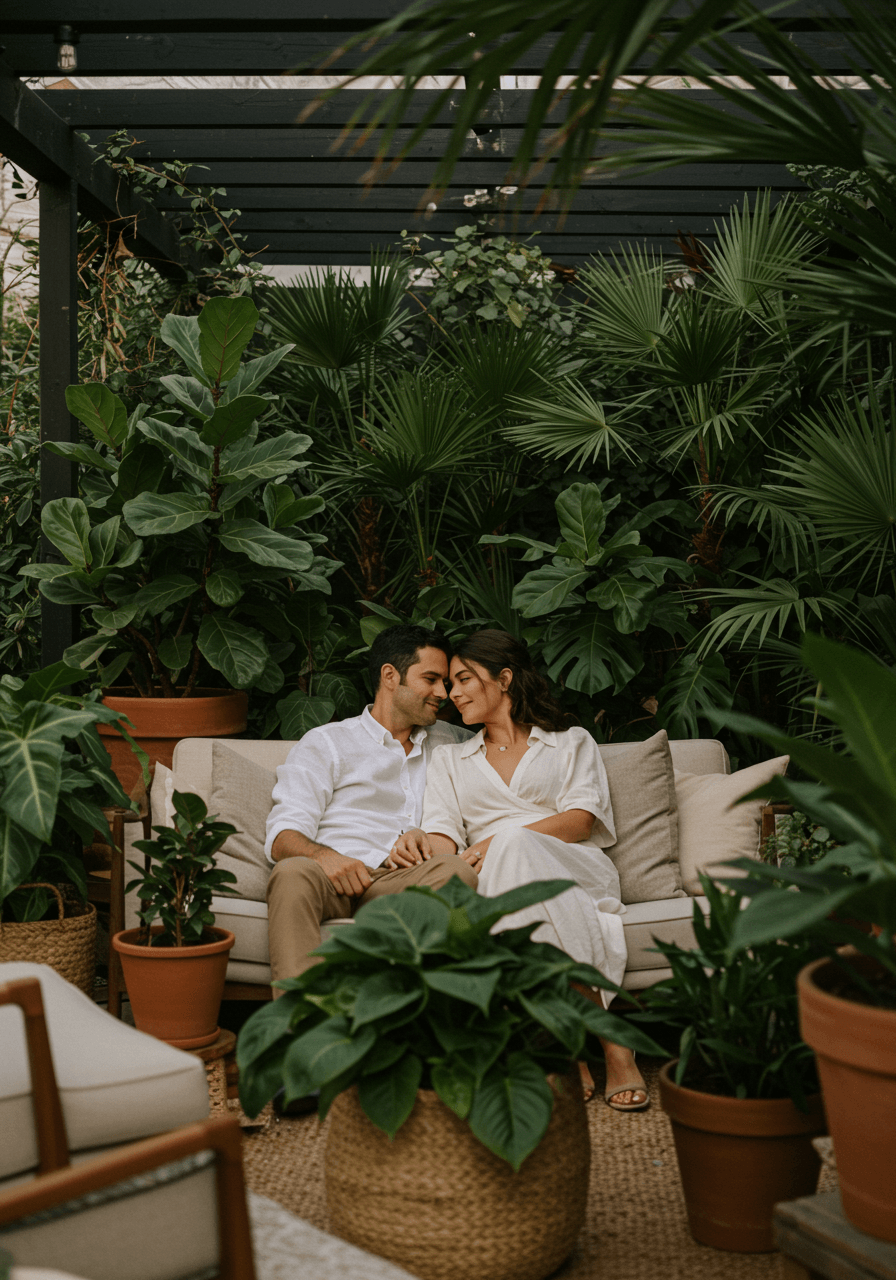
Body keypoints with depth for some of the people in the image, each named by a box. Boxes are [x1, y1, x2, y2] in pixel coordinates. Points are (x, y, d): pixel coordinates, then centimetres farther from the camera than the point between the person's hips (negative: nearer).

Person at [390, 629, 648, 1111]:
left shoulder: (571, 743, 22)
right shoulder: (450, 759, 29)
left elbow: (581, 818, 3)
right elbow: (444, 837, 12)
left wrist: (498, 841, -12)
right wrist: (421, 843, -14)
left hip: (574, 874, -1)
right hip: (495, 885, 1)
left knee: (515, 846, -38)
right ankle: (610, 1043, -39)